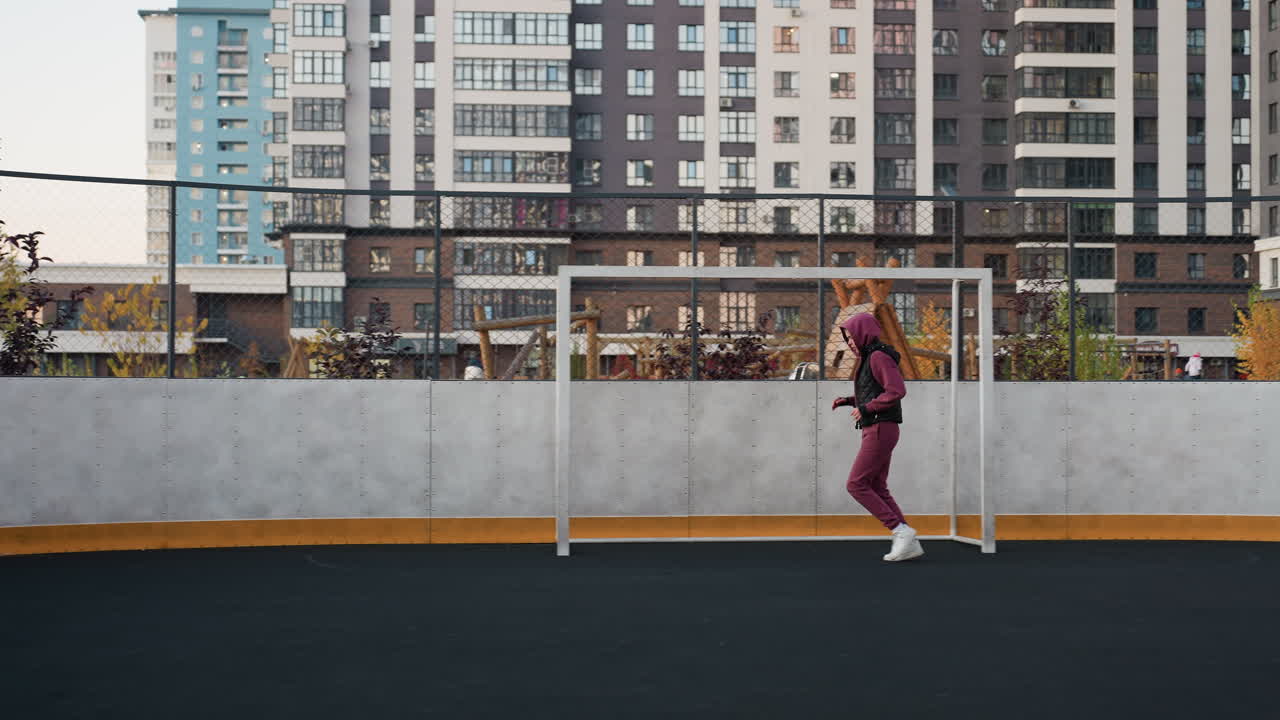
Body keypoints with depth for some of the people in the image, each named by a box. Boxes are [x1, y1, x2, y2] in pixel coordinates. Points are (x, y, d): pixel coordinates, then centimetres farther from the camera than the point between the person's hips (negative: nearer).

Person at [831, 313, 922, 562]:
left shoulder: (879, 357, -13)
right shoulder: (869, 359, 18)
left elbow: (897, 391, -24)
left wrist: (865, 409, -19)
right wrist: (848, 401, 14)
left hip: (880, 431, -10)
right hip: (876, 431, 10)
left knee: (856, 485, -10)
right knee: (877, 489, 7)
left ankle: (901, 531, -9)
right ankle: (910, 544, 5)